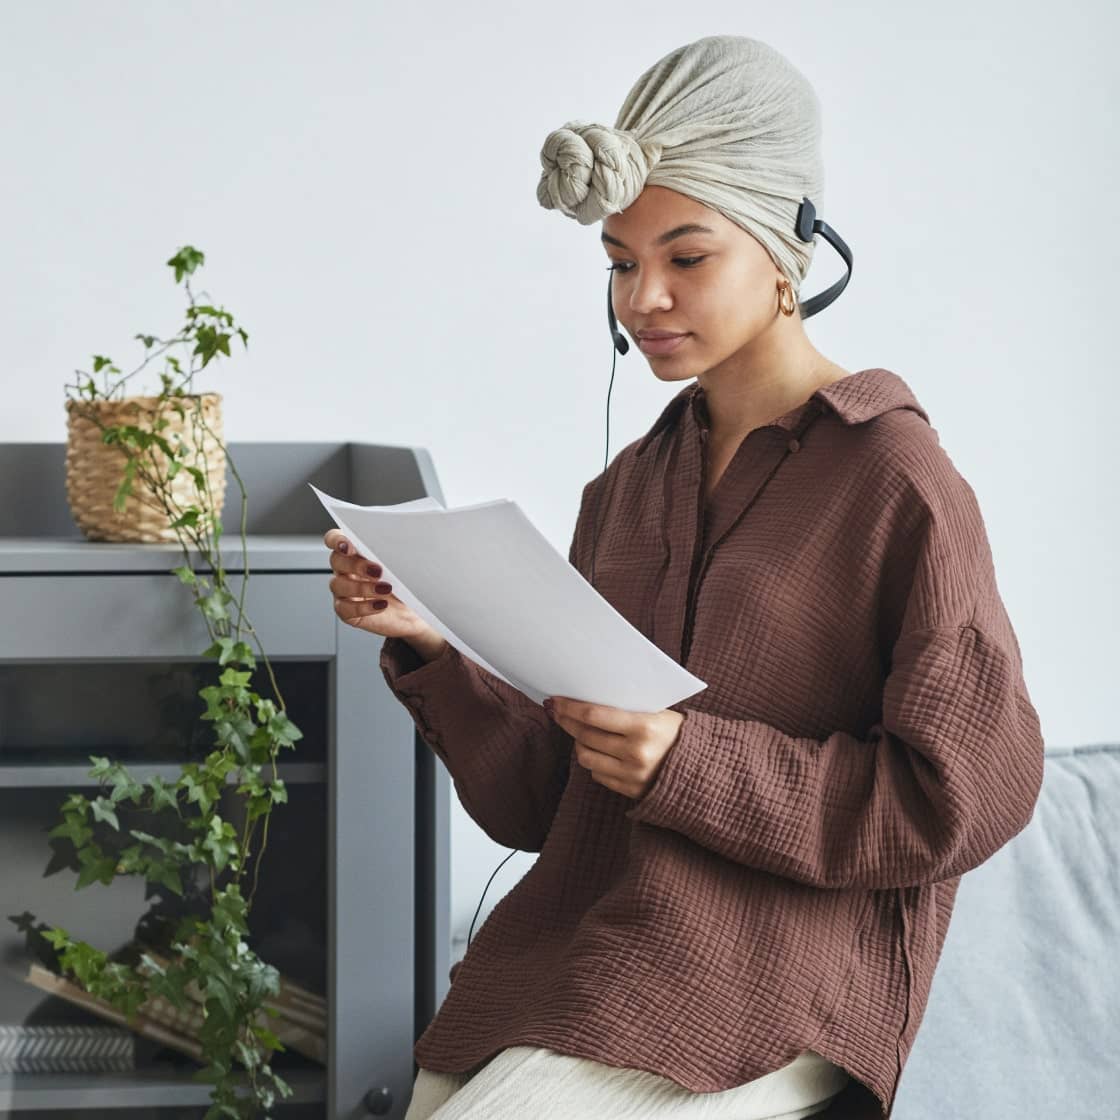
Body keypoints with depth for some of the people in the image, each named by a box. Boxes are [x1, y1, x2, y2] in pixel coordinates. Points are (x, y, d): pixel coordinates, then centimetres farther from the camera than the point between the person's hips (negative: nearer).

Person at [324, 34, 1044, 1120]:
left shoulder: (895, 481, -4)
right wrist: (433, 644, -2)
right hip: (566, 940, 5)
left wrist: (692, 766, -16)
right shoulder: (624, 491, 16)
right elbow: (540, 795, 15)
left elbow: (968, 788, -9)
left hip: (766, 985, -5)